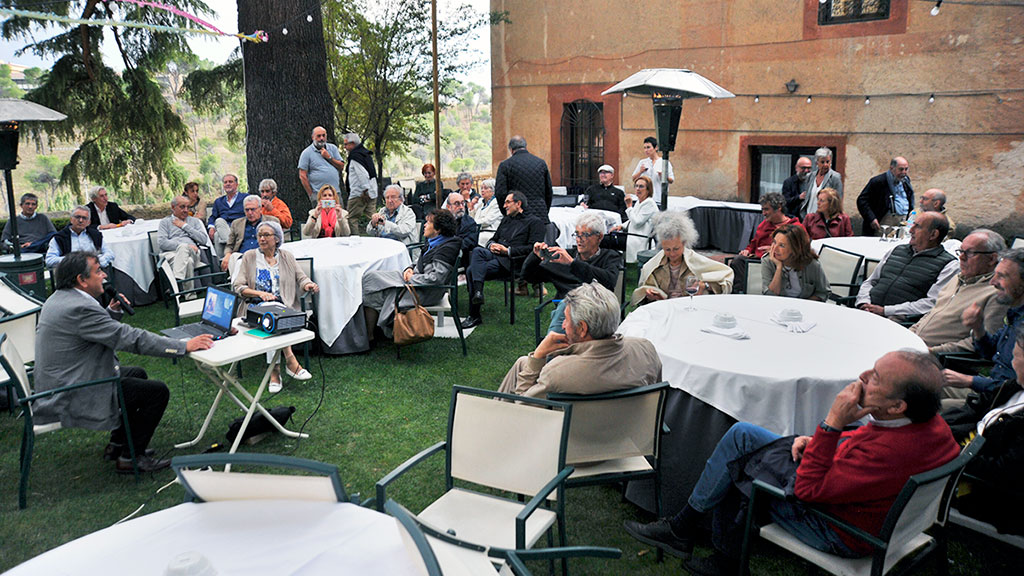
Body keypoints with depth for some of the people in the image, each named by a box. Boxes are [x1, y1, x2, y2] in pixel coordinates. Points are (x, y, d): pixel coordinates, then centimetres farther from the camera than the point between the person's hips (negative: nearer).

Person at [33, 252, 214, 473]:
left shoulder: (59, 298, 8)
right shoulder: (80, 308, -25)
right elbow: (133, 338, -27)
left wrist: (112, 311, 4)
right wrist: (185, 346, -23)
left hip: (57, 386, 11)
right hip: (72, 399, -11)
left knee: (138, 374, 24)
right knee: (157, 391, -8)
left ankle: (118, 444, 28)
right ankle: (129, 457, 4)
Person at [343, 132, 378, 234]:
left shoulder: (355, 155, -11)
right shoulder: (366, 153, 18)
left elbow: (362, 174, -22)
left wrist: (365, 190, -21)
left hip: (359, 194, -9)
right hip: (372, 193, 9)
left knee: (352, 219, -4)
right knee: (369, 220, 9)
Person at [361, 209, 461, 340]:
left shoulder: (447, 248, -19)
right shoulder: (434, 242, 10)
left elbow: (436, 278, -26)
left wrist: (412, 278, -15)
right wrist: (410, 269, 3)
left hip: (426, 293, -10)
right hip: (414, 281, 10)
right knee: (371, 276, 0)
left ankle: (368, 335, -2)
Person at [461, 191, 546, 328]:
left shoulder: (534, 222, 8)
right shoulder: (506, 220, 31)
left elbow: (533, 248, -5)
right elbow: (493, 239, 32)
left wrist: (508, 250, -11)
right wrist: (492, 245, 6)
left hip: (511, 261, -6)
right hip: (494, 255, 6)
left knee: (472, 270, -29)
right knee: (477, 250, -29)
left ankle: (474, 316, -28)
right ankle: (477, 292, -34)